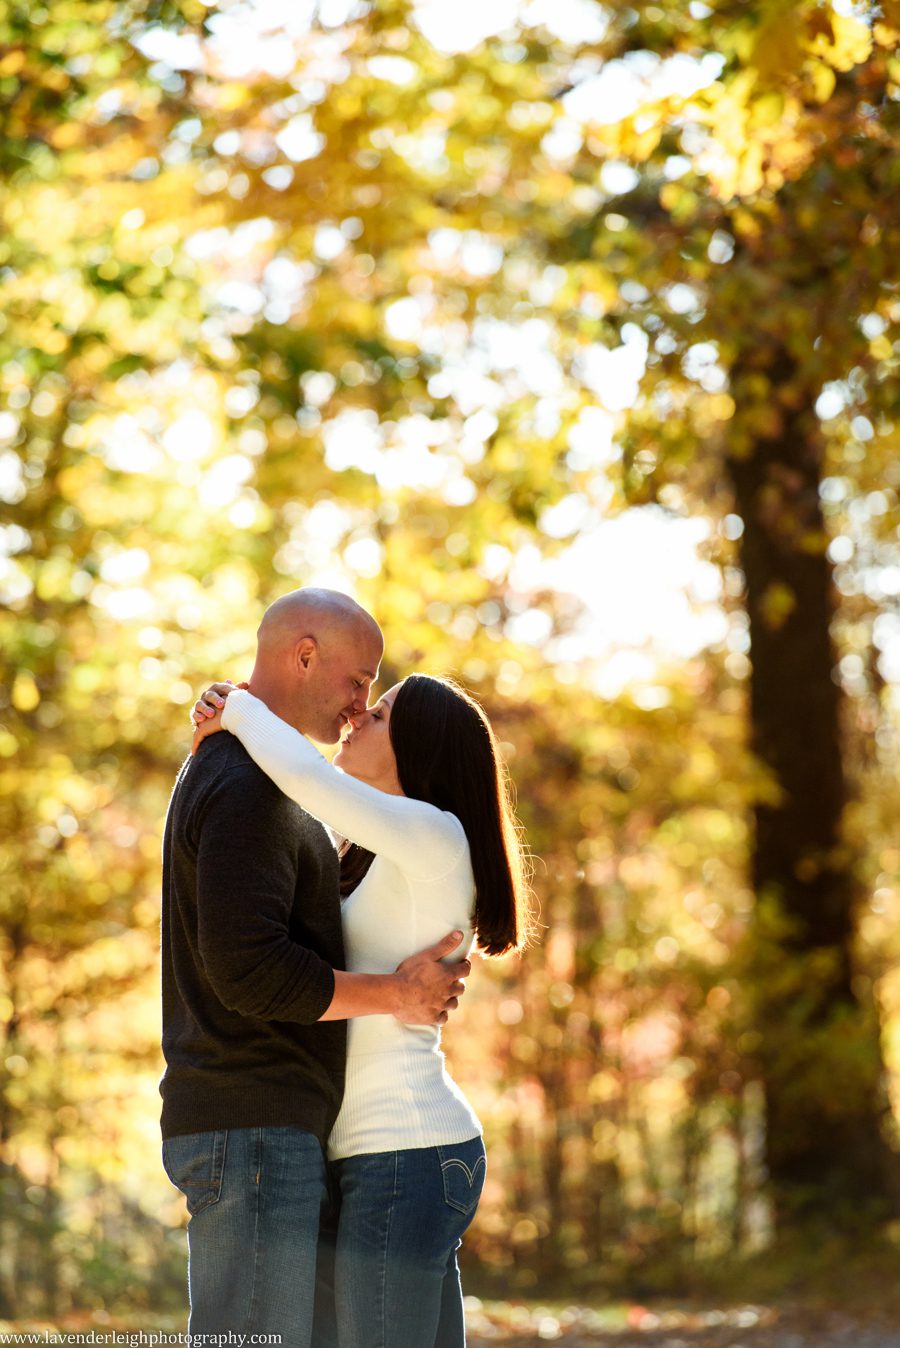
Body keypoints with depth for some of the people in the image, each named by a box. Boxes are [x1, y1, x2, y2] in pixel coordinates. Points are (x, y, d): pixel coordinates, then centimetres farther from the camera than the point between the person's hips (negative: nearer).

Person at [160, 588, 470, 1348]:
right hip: (254, 1131, -11)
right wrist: (397, 994, -13)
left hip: (265, 1133, 11)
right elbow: (247, 970, -23)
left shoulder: (227, 778, 21)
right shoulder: (247, 788, -14)